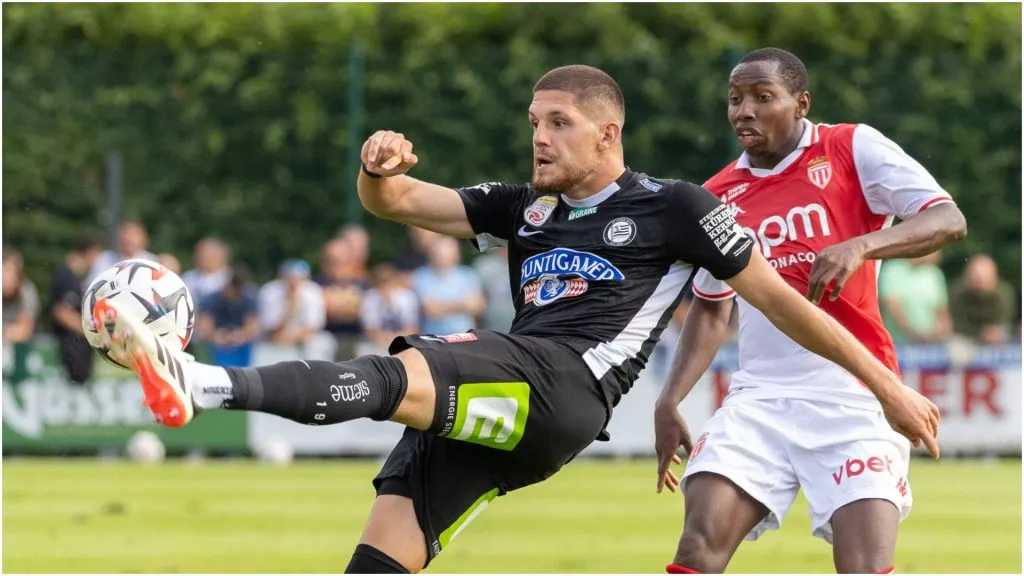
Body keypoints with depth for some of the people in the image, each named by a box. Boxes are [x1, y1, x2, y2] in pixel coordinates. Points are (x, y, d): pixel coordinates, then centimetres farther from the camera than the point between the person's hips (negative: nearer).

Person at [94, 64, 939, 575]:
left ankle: (201, 386, -46)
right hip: (494, 406, 7)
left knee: (394, 377, -30)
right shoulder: (523, 207, 25)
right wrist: (380, 171, -5)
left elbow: (781, 299, 11)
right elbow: (396, 202, 21)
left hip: (565, 388, -7)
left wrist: (886, 386, 11)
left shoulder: (671, 208, 9)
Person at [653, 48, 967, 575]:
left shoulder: (853, 149, -1)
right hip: (759, 398, 4)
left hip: (853, 396, -4)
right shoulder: (719, 196, 12)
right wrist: (670, 401, 10)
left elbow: (948, 220, -11)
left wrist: (862, 245, -27)